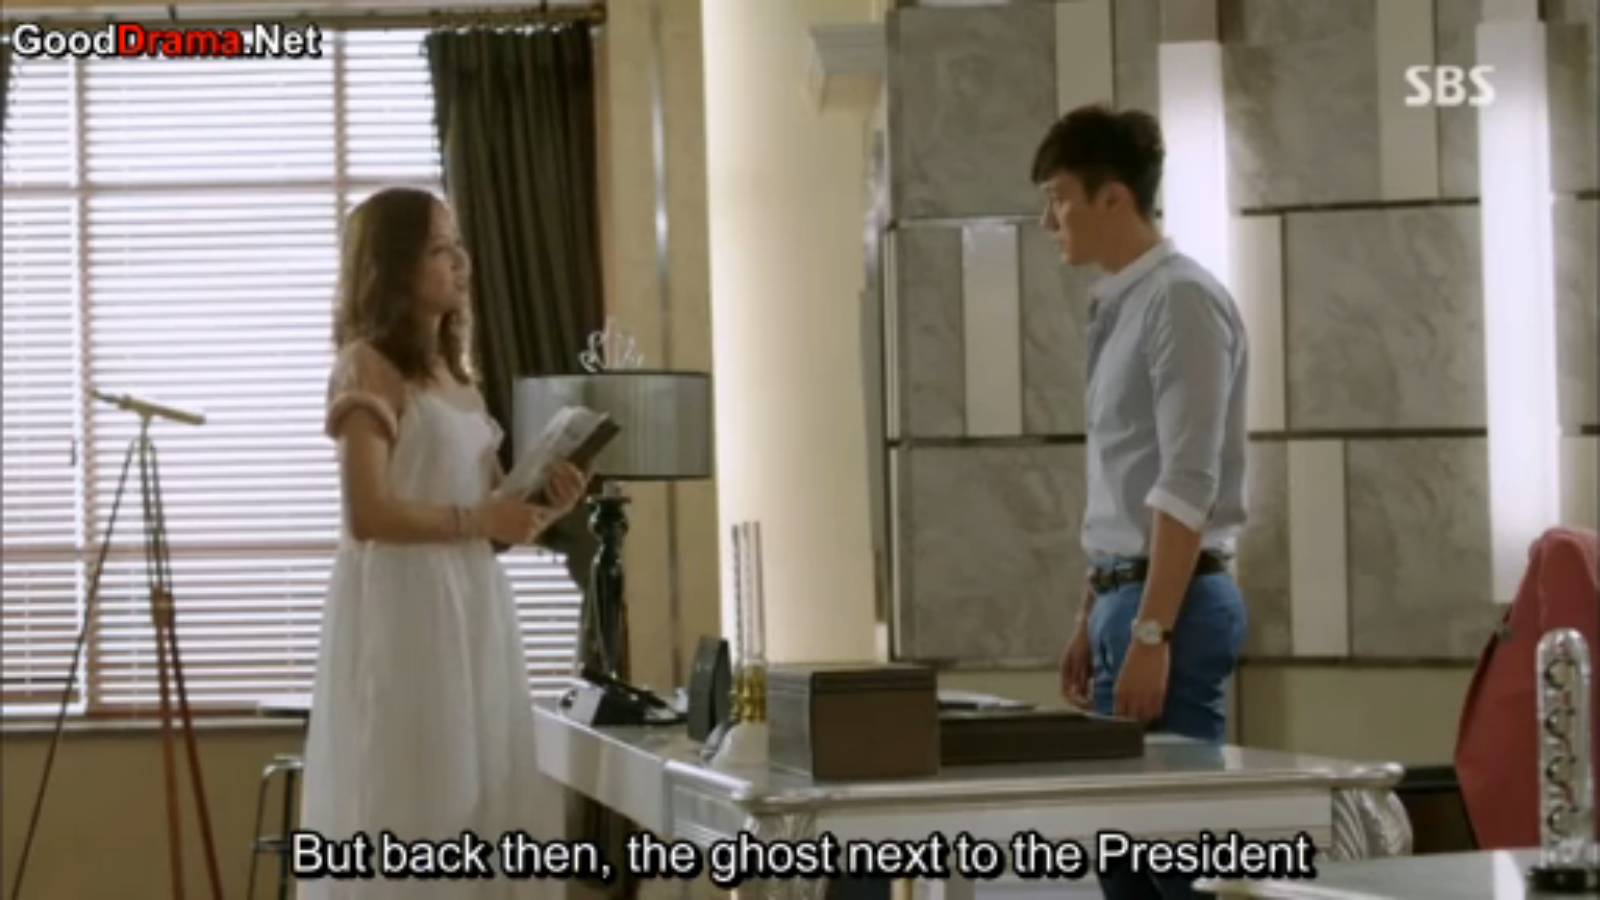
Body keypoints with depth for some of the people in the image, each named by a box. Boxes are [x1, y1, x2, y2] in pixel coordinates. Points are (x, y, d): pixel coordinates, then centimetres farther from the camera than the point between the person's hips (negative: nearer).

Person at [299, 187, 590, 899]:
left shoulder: (452, 372, 17)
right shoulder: (368, 369, -8)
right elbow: (368, 516, -17)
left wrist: (537, 507, 3)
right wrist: (480, 522, -14)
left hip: (469, 606, 8)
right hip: (403, 609, -8)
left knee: (474, 798, 7)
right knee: (411, 801, -6)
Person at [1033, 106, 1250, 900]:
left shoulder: (1180, 300, -13)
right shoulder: (1120, 306, 15)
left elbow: (1186, 488, -19)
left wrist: (1151, 634, -22)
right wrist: (1092, 619, 20)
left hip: (1171, 603, -9)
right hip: (1128, 596, 9)